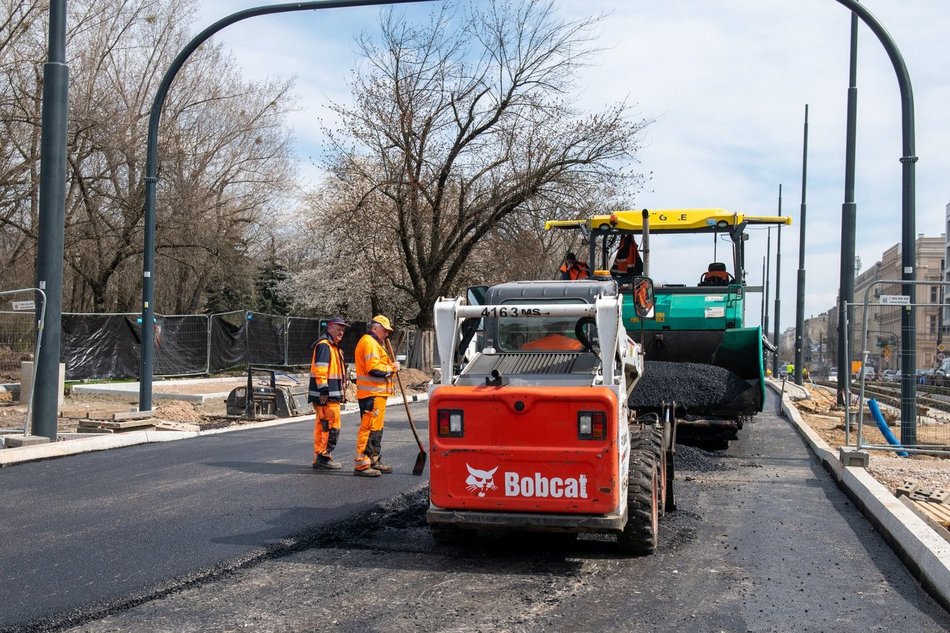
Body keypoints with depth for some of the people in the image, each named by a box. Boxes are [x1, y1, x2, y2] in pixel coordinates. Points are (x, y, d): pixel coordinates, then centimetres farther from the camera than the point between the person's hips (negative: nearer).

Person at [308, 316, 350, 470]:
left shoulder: (334, 347, 22)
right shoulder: (324, 345, -11)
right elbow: (320, 370, -20)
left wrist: (341, 393, 26)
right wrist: (324, 391, -23)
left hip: (332, 394, 11)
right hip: (326, 395, -11)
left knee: (321, 426, 12)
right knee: (333, 426, -9)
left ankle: (319, 458, 17)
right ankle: (324, 456, -6)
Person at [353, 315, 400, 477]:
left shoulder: (375, 343, 24)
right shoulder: (369, 342, -11)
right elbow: (374, 368, -21)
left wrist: (391, 365, 3)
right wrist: (391, 368, -8)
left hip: (377, 393, 11)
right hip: (371, 394, -11)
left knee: (376, 429, 18)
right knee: (369, 428, -12)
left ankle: (374, 460, 27)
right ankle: (361, 465, -13)